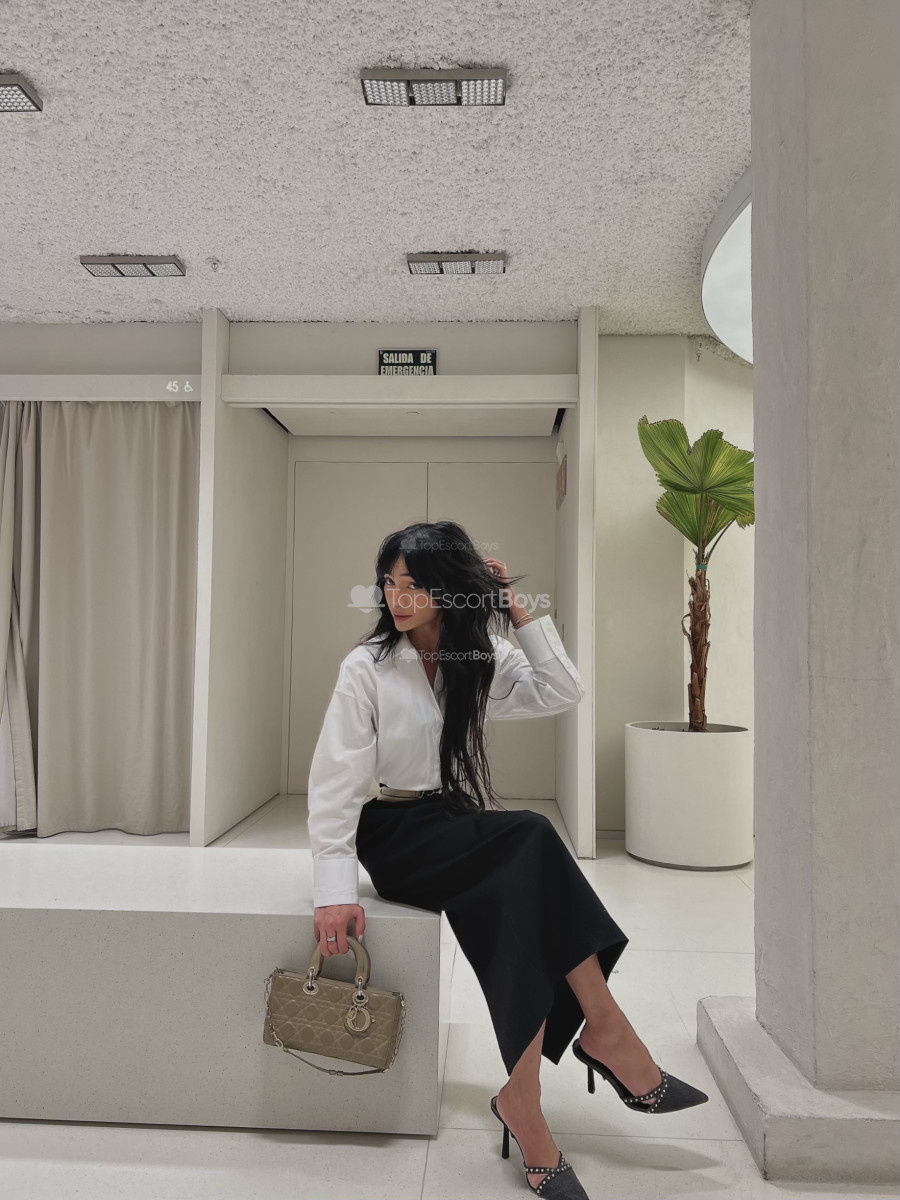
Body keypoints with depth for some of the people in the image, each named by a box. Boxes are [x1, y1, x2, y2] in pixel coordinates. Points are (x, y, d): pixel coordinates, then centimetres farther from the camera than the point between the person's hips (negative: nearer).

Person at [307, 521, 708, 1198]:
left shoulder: (480, 659, 5)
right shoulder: (366, 667, -8)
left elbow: (563, 693, -6)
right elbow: (335, 780, -12)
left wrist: (518, 613, -7)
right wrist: (335, 890, -21)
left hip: (461, 833, 5)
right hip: (396, 837, -4)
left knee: (515, 893, -31)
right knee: (531, 838, -30)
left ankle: (523, 1100, -22)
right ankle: (607, 1028, -23)